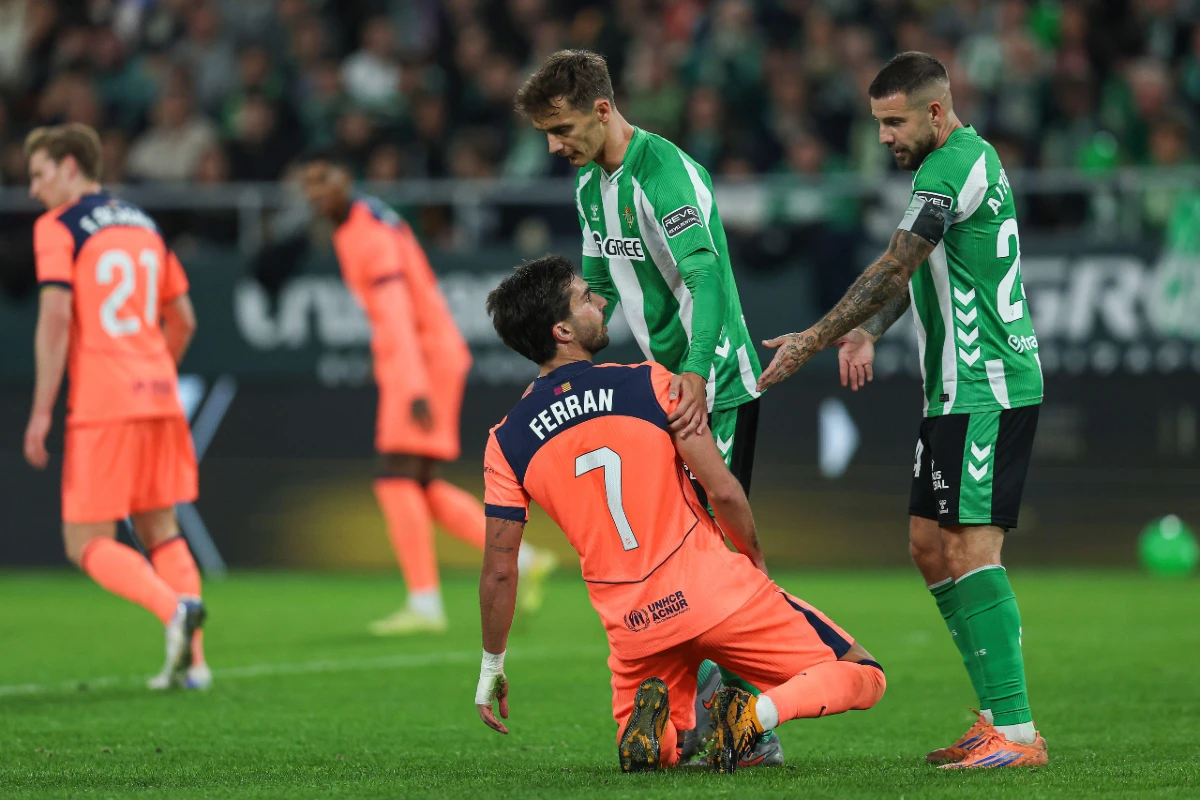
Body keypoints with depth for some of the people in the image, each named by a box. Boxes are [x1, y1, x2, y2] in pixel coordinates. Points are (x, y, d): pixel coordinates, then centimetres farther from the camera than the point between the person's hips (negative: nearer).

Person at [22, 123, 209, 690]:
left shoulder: (57, 227, -3)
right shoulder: (143, 224, 17)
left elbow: (55, 317, -14)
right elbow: (182, 319, 20)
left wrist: (41, 412, -12)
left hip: (101, 406, -6)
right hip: (159, 397, 6)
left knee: (87, 544, -1)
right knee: (161, 531, 15)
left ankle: (175, 608, -26)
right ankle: (192, 659, 4)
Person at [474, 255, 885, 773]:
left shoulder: (506, 443, 0)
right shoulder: (649, 384, -7)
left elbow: (499, 570, 1)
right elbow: (723, 491, -9)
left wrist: (491, 668, 14)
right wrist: (755, 558, 11)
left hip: (632, 628, 3)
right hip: (715, 592, -3)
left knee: (653, 750, 28)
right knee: (861, 677, 10)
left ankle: (652, 725, -10)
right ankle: (758, 712, -20)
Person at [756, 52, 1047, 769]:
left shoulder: (955, 166, -15)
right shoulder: (966, 159, 17)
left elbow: (893, 270, -18)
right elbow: (909, 273, 19)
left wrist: (812, 341, -13)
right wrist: (867, 331, 2)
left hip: (988, 391, -10)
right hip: (960, 391, 10)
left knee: (971, 549, -14)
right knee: (930, 544, 10)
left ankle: (1016, 732, -16)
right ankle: (998, 715, 13)